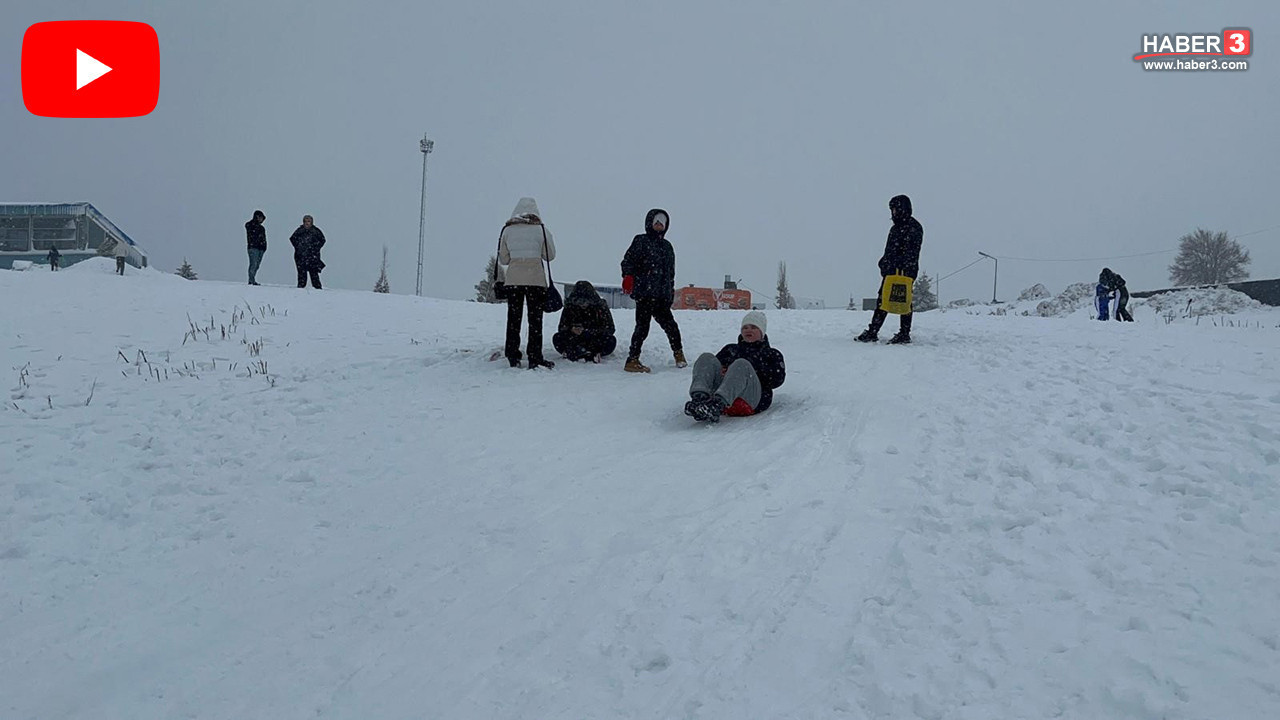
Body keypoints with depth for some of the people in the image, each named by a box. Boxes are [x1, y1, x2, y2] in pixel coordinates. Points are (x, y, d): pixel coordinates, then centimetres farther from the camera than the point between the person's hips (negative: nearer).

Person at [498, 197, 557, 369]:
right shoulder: (541, 229, -2)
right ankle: (535, 359, 3)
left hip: (513, 280, 2)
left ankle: (512, 357, 13)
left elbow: (503, 259, 6)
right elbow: (550, 256, 4)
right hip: (536, 279, -2)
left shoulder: (507, 230, 3)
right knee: (535, 319, 5)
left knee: (513, 319, 11)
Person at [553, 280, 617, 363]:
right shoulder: (569, 307, -5)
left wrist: (587, 332, -28)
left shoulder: (601, 306, -11)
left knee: (611, 341, -32)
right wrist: (571, 330, -27)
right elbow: (562, 327, -2)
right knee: (556, 338, -25)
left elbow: (610, 329, -16)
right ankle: (591, 356, -35)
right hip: (576, 341, 2)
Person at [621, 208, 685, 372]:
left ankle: (679, 354, 24)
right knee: (642, 326, -10)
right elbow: (628, 260, -5)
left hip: (662, 296, 6)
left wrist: (671, 290, 20)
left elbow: (670, 271, 25)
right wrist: (628, 277, -20)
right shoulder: (641, 241, 2)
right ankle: (632, 360, -6)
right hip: (644, 293, -6)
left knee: (669, 324, 9)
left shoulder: (667, 246, 21)